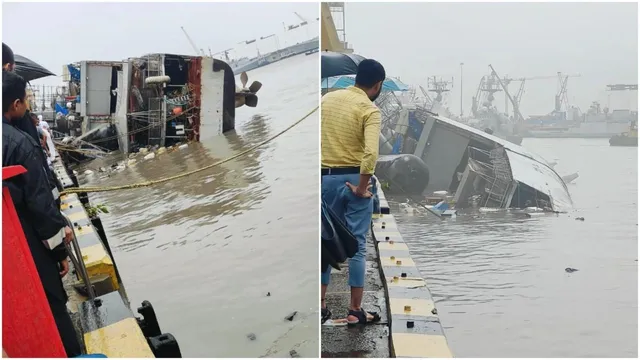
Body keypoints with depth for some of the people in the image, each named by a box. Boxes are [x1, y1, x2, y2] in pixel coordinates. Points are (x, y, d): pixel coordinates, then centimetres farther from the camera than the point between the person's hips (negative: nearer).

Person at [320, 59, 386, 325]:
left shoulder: (327, 98, 8)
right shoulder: (369, 109, -10)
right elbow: (371, 152, -25)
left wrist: (322, 172, 14)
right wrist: (361, 188, -17)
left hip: (326, 178, 5)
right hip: (353, 179, -5)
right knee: (357, 244, 3)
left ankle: (320, 306, 16)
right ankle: (355, 310, 8)